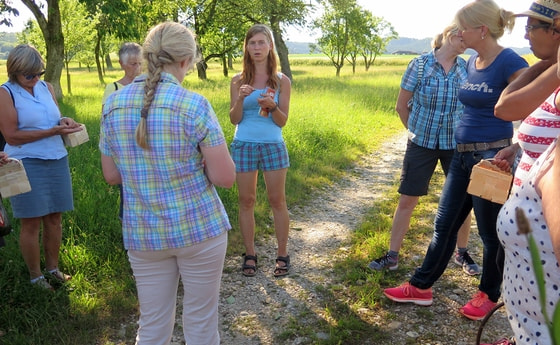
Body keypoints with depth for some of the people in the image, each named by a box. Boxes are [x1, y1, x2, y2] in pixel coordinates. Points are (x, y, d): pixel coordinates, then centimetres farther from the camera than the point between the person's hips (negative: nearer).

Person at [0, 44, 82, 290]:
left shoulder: (46, 87, 9)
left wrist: (64, 122, -4)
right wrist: (53, 131, -19)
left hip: (57, 159, 5)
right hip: (27, 165, -5)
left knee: (54, 218, 10)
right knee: (31, 223, 3)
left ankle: (52, 269, 24)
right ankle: (35, 277, 17)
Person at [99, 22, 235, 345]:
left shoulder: (113, 104, -2)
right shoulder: (194, 104, -15)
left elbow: (111, 176, 6)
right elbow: (225, 177, -13)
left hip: (142, 234, 4)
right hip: (199, 229, -4)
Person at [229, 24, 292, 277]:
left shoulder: (281, 81, 0)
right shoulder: (238, 81, 1)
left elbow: (282, 121, -1)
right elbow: (234, 119, -1)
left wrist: (272, 106, -21)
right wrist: (240, 98, -19)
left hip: (273, 146, -1)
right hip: (244, 146, 1)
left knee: (277, 201, 4)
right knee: (246, 201, 6)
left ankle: (282, 254, 16)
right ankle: (250, 254, 18)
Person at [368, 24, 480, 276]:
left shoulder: (467, 68, 0)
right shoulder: (420, 64, -7)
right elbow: (401, 106, 0)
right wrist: (416, 131, 8)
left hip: (456, 145, 2)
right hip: (421, 143, -2)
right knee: (407, 200, 3)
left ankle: (462, 253, 29)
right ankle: (392, 255, 16)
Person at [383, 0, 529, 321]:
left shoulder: (509, 63, -15)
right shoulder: (471, 62, 9)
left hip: (491, 158, -8)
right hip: (462, 154, 8)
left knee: (491, 231, 9)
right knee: (444, 224, 13)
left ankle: (490, 294, 29)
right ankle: (421, 287, 24)